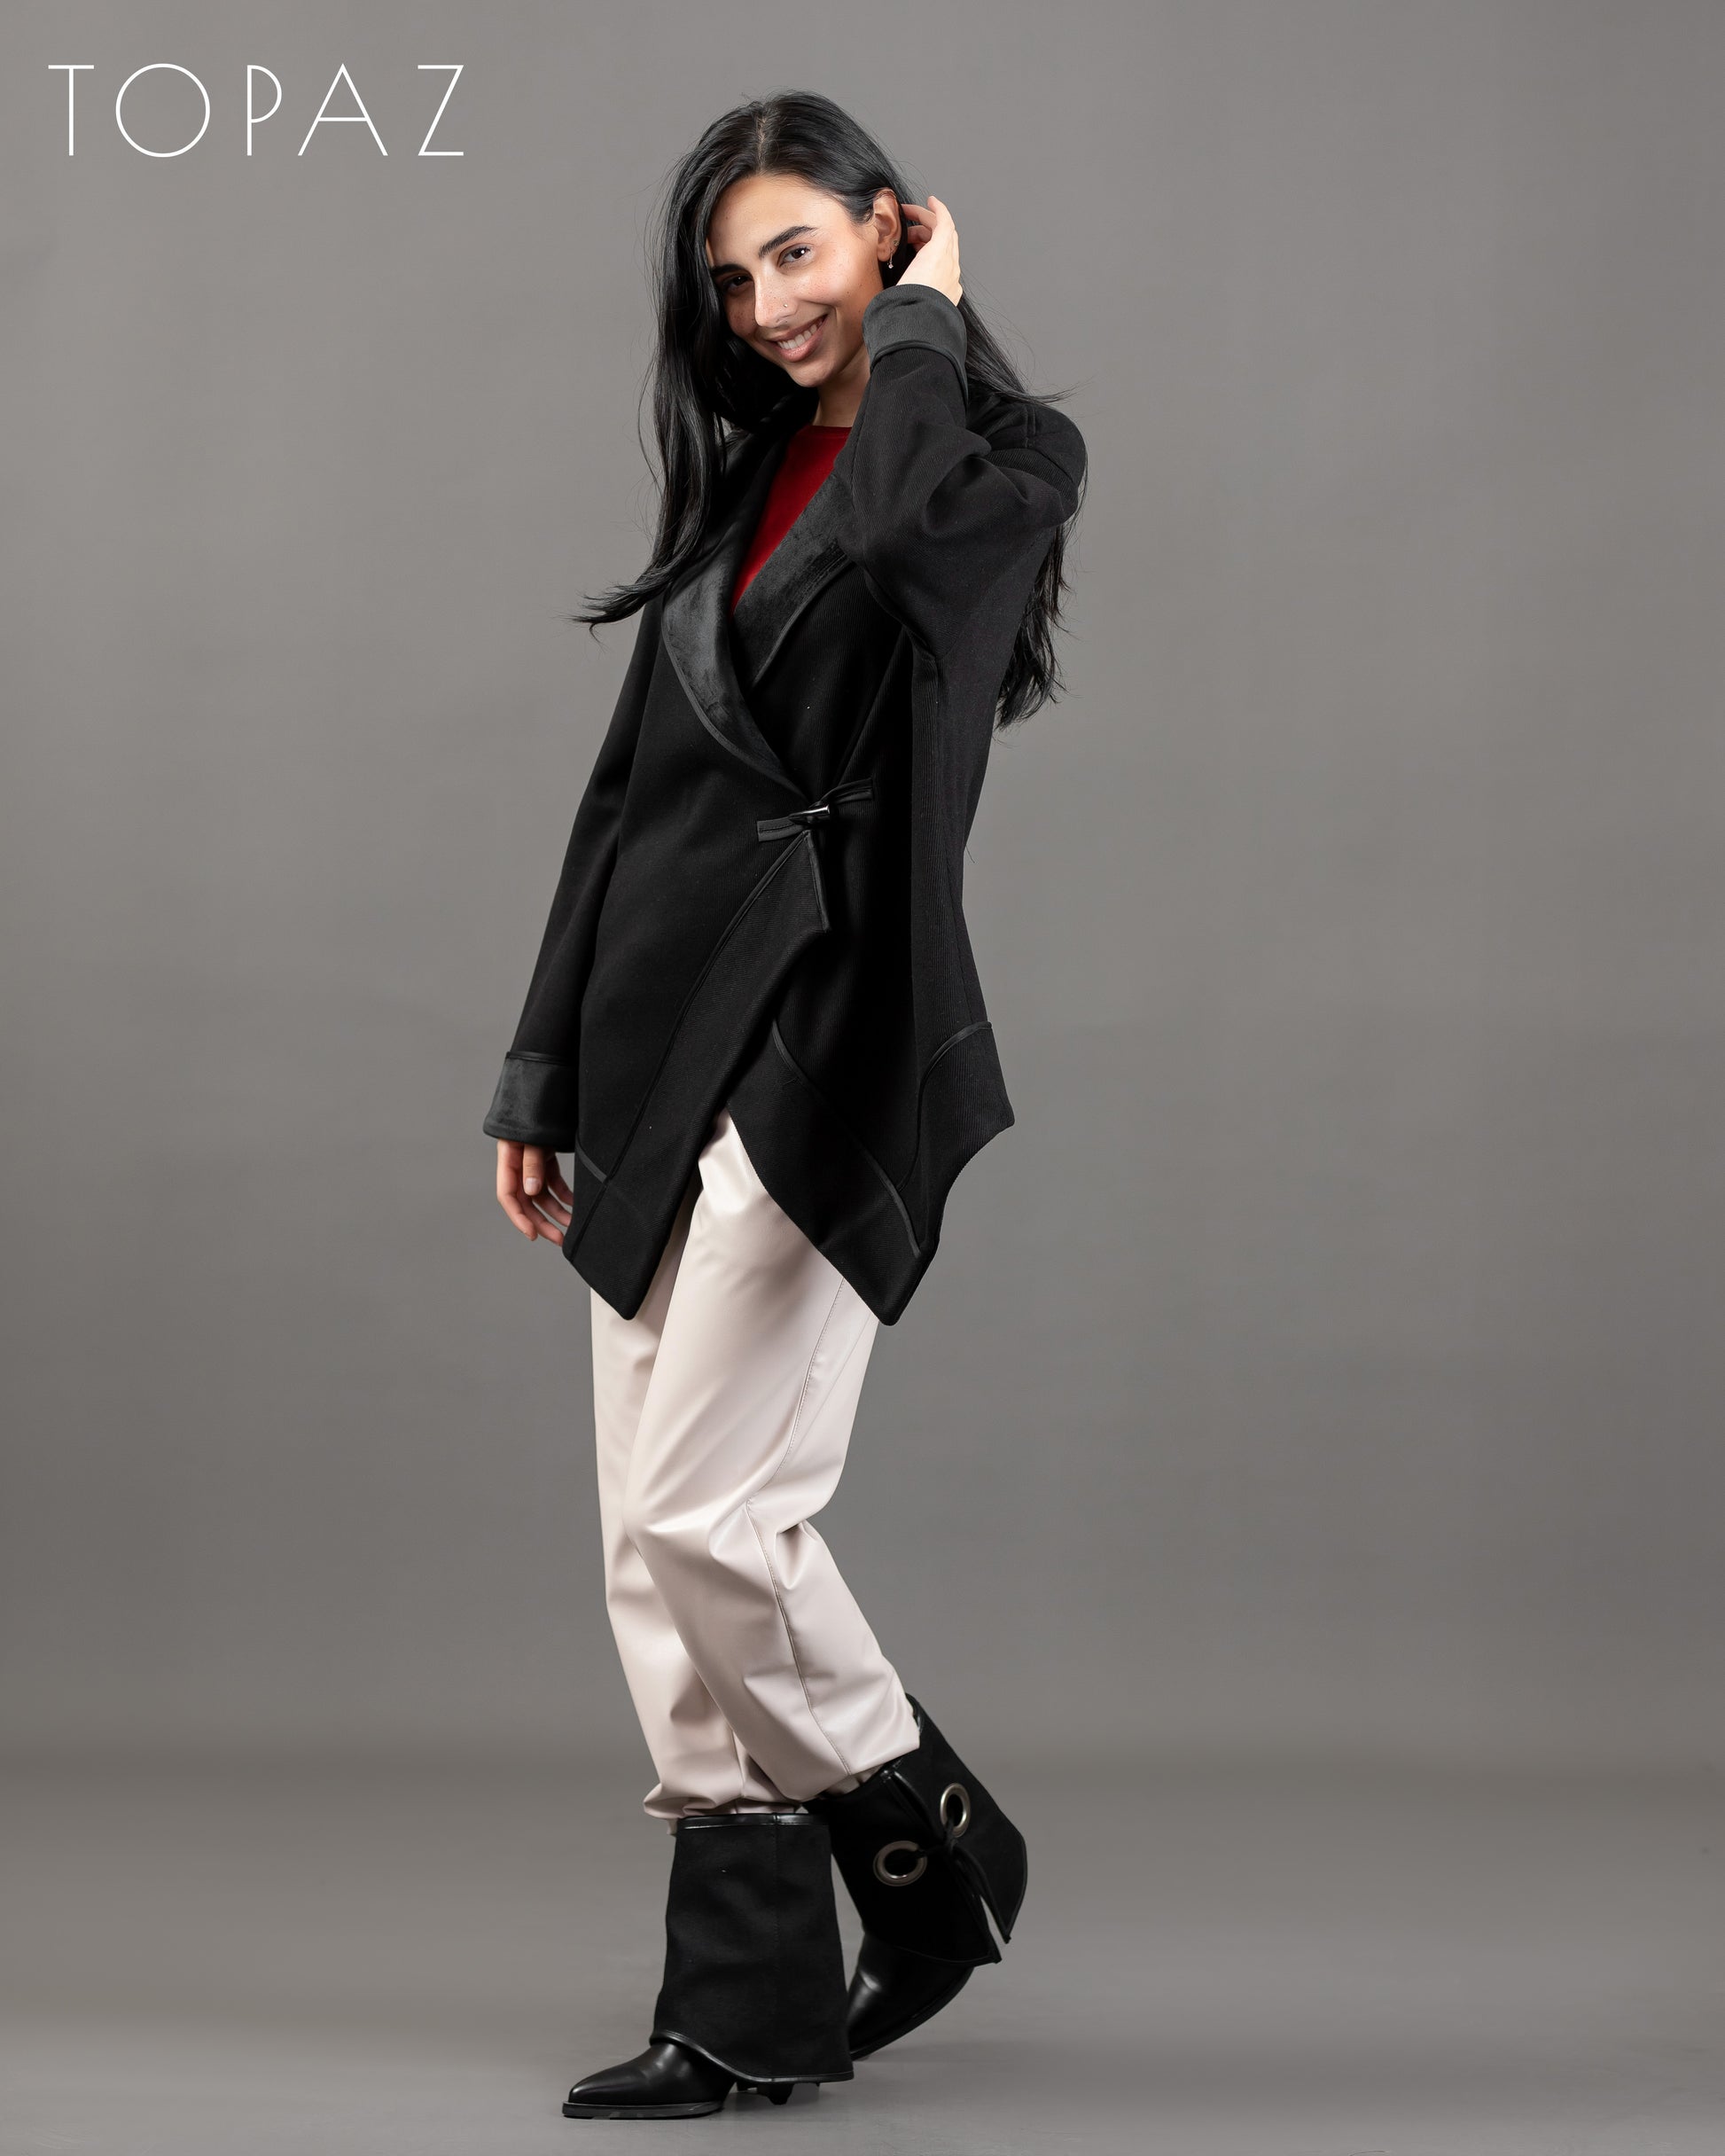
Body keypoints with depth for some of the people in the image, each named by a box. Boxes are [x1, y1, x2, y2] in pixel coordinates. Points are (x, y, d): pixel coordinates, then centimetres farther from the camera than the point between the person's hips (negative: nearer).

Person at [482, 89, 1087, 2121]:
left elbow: (896, 532, -28)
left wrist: (920, 315, -10)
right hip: (662, 1037, 8)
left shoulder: (1002, 455, -2)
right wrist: (544, 1064, 16)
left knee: (702, 1518, -10)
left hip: (829, 1039, -7)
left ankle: (927, 1840, 15)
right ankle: (753, 2003, 13)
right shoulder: (738, 477, 18)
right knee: (654, 1546, 5)